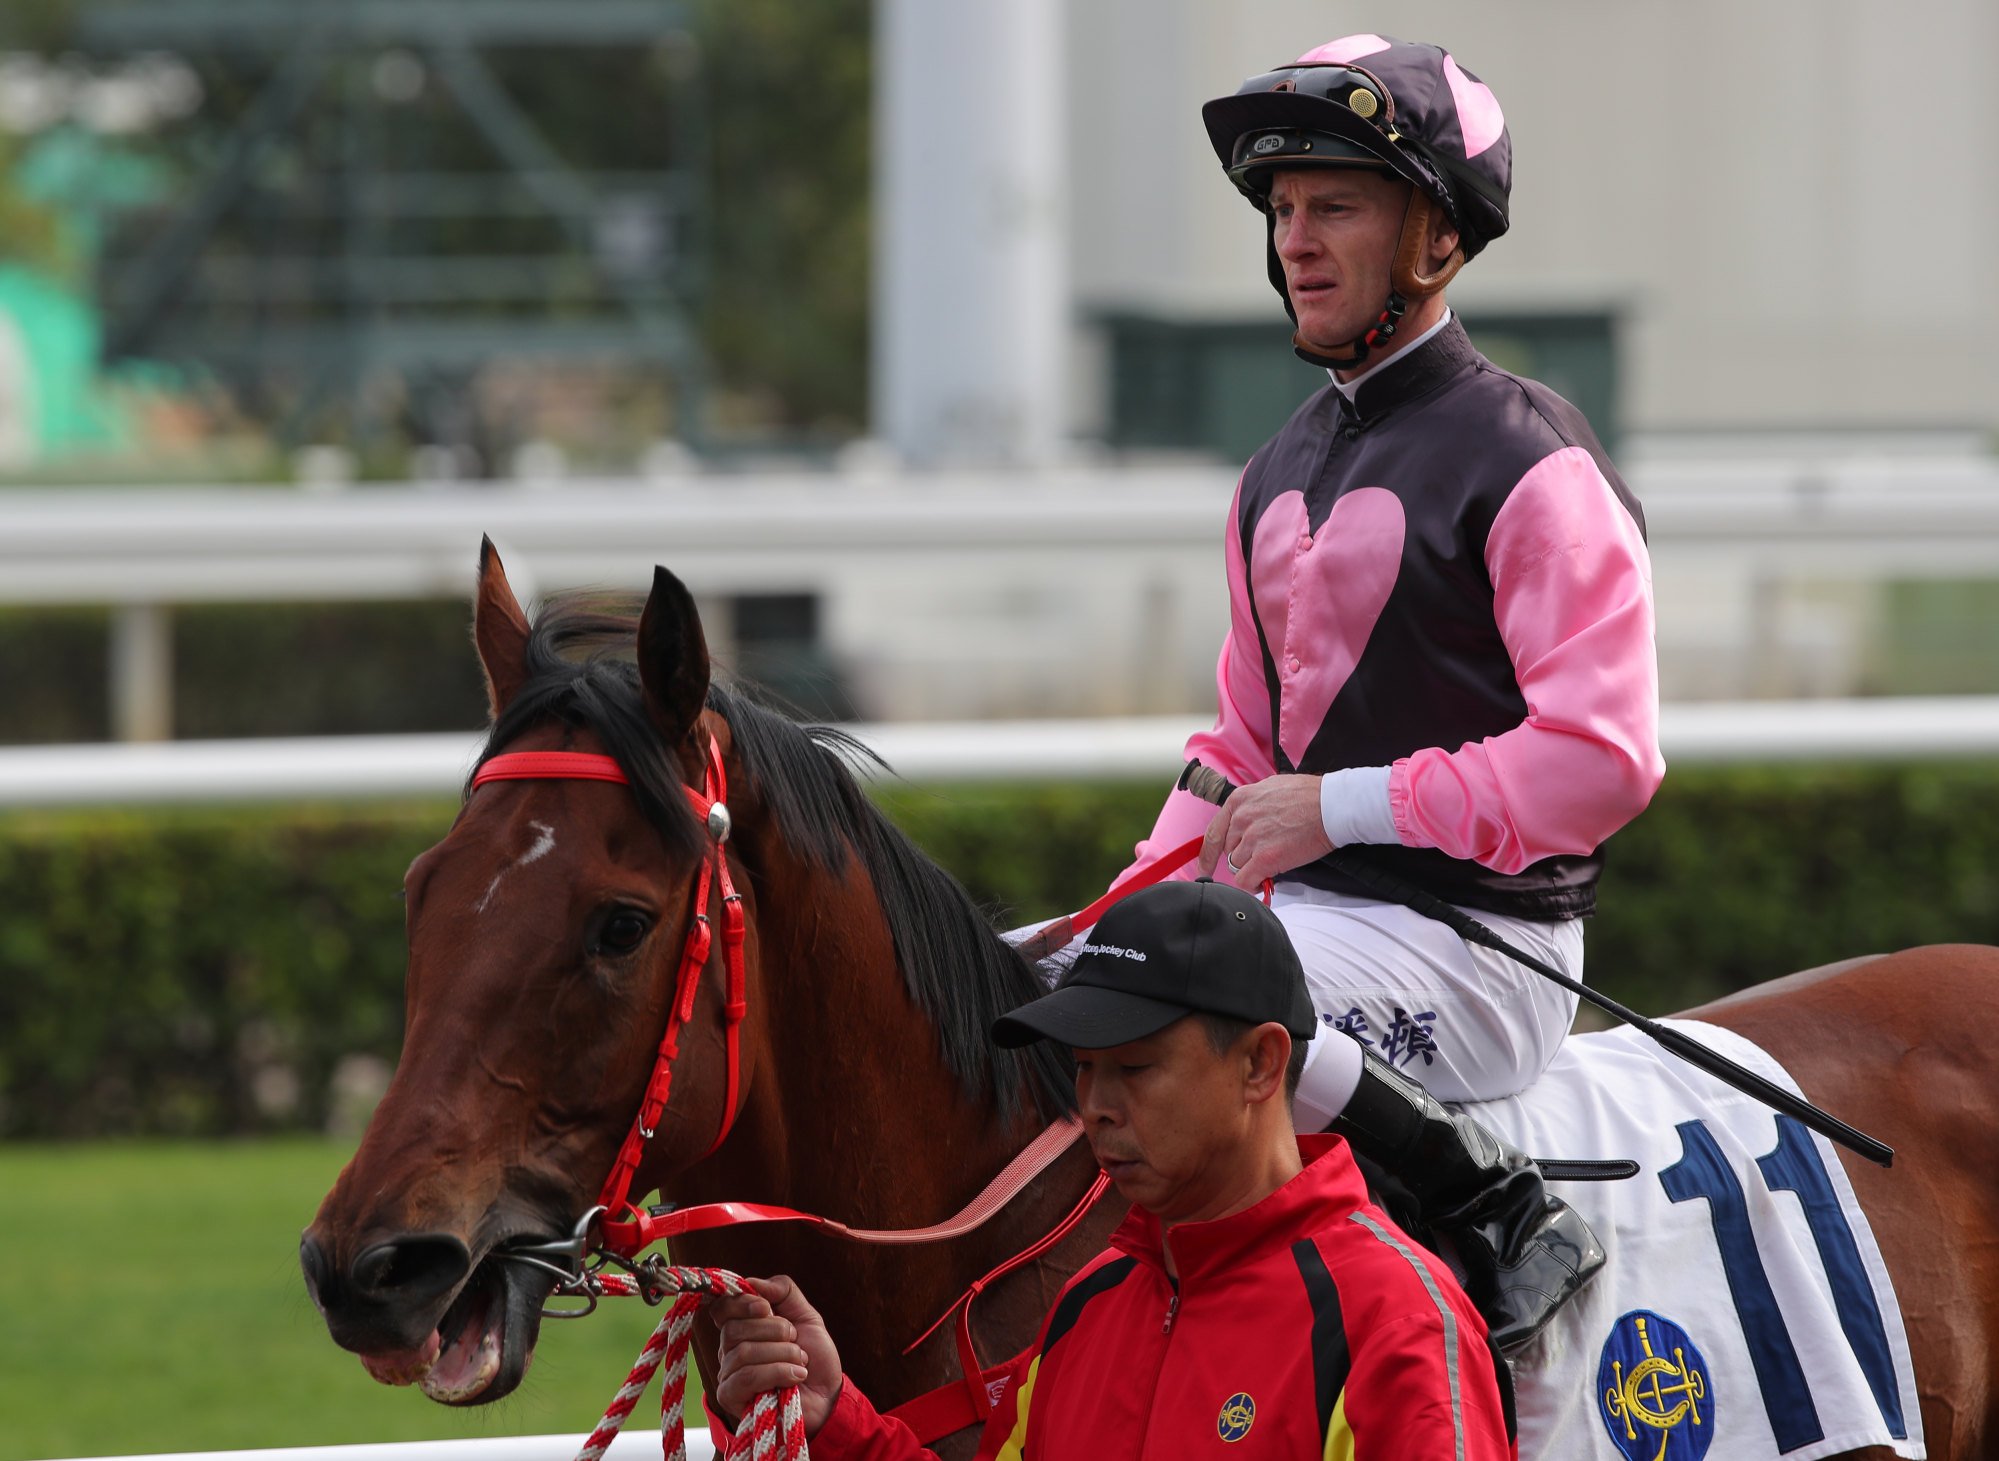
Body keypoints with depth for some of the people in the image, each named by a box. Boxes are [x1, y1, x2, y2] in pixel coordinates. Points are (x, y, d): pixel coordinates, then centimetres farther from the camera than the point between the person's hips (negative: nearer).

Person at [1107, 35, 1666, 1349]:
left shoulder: (1528, 462, -9)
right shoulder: (1283, 475, 18)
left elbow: (1602, 758, -18)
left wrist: (1346, 805, -19)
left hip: (1476, 931, -9)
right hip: (1310, 902, 9)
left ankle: (1503, 1222, -22)